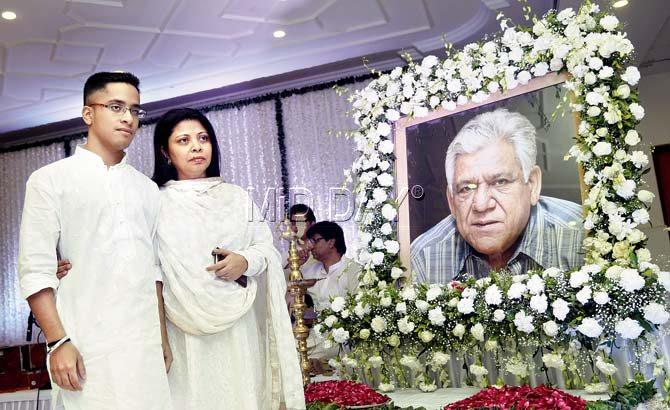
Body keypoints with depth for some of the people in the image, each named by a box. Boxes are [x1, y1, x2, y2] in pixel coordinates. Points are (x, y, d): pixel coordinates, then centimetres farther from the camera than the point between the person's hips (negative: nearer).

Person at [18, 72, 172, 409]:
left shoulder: (147, 189, 16)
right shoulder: (50, 180, 3)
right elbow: (35, 268, -4)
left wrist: (164, 338, 11)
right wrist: (58, 342, -11)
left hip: (147, 344, 4)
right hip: (89, 348, -3)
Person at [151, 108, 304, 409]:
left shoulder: (236, 196, 10)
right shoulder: (156, 203, 2)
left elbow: (268, 248, 8)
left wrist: (246, 261, -11)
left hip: (238, 326, 2)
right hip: (186, 331, -2)